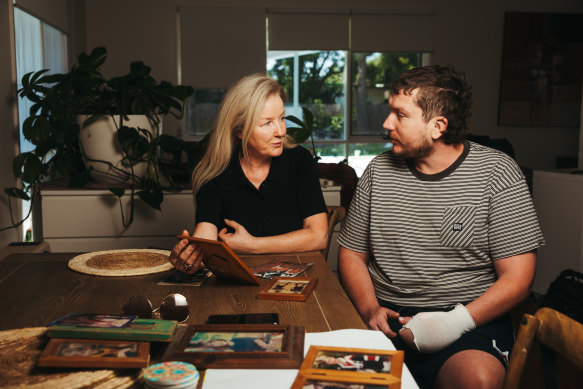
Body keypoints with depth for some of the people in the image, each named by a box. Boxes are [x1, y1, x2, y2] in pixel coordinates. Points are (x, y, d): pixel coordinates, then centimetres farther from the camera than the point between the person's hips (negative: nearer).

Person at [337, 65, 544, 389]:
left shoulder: (496, 172, -3)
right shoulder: (379, 170, 8)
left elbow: (517, 276, -6)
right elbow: (352, 253, 13)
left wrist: (455, 322, -18)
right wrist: (370, 309, -6)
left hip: (471, 319, -2)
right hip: (387, 317, 3)